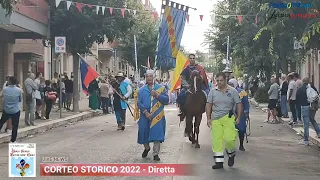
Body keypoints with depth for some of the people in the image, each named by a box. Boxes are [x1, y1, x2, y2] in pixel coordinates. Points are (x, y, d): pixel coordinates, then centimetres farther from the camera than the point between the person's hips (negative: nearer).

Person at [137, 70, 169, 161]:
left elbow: (166, 100, -2)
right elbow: (139, 102, -2)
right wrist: (145, 112, -14)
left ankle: (156, 153, 0)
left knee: (157, 134, -7)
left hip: (157, 116, -1)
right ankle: (146, 148, 36)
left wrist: (157, 95, -14)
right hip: (145, 116, 1)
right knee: (144, 132, 9)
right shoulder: (142, 90, 5)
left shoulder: (161, 88, 4)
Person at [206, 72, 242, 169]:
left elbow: (239, 105, 4)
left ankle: (231, 154, 20)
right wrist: (208, 118, 3)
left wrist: (238, 117, -3)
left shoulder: (233, 91, 2)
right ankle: (219, 161, 8)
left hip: (228, 118, -2)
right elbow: (208, 105, 10)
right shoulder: (213, 91, 8)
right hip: (215, 119, 3)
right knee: (216, 140, 0)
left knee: (229, 138, -11)